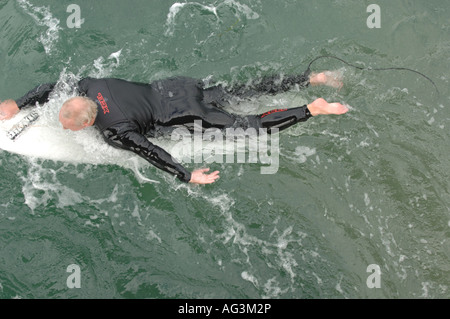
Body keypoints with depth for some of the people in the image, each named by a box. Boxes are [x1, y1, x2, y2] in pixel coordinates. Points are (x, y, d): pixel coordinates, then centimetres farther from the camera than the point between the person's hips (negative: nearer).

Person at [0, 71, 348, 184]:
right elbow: (52, 85, 13)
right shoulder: (88, 86, -4)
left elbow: (152, 153, -23)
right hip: (175, 86, 7)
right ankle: (312, 79, 18)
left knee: (251, 125, 2)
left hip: (184, 115, -7)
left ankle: (312, 109, 3)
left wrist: (187, 176, -15)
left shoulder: (115, 133, -24)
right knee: (246, 91, 14)